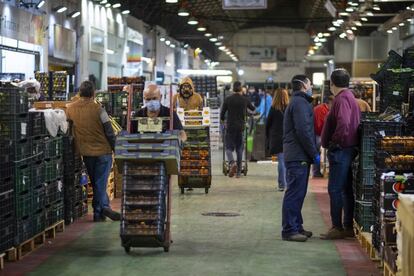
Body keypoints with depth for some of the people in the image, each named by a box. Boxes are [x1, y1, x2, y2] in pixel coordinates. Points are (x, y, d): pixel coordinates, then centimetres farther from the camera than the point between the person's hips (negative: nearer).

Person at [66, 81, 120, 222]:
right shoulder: (98, 109, -13)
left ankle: (103, 207, 13)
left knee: (96, 182, 15)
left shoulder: (70, 109, -1)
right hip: (103, 150, -4)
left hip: (85, 151, 4)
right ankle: (99, 211, -1)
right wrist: (115, 148, 0)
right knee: (100, 182, 2)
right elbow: (109, 131, -10)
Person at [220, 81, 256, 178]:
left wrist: (222, 121, 21)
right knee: (239, 149, 9)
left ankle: (232, 163, -26)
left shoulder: (228, 99, -3)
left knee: (229, 148, 3)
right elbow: (253, 109, 19)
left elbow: (222, 113, 0)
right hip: (241, 127, 2)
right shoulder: (245, 100, 2)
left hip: (230, 127, -2)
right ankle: (238, 172, 8)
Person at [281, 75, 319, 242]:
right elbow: (303, 131, -20)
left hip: (297, 156, 11)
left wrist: (313, 153, 19)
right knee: (295, 193, -8)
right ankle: (289, 230, -6)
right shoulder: (300, 103, -12)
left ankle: (296, 227, 21)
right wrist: (314, 153, -14)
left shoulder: (298, 102, 22)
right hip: (299, 157, -11)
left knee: (297, 193, 14)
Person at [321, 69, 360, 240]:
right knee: (346, 189, 13)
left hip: (340, 150, -10)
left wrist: (335, 142, -17)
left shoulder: (342, 99, -15)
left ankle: (337, 228, -4)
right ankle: (348, 227, 18)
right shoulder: (350, 97, 17)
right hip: (348, 149, 10)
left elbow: (343, 124, -30)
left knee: (335, 189, -6)